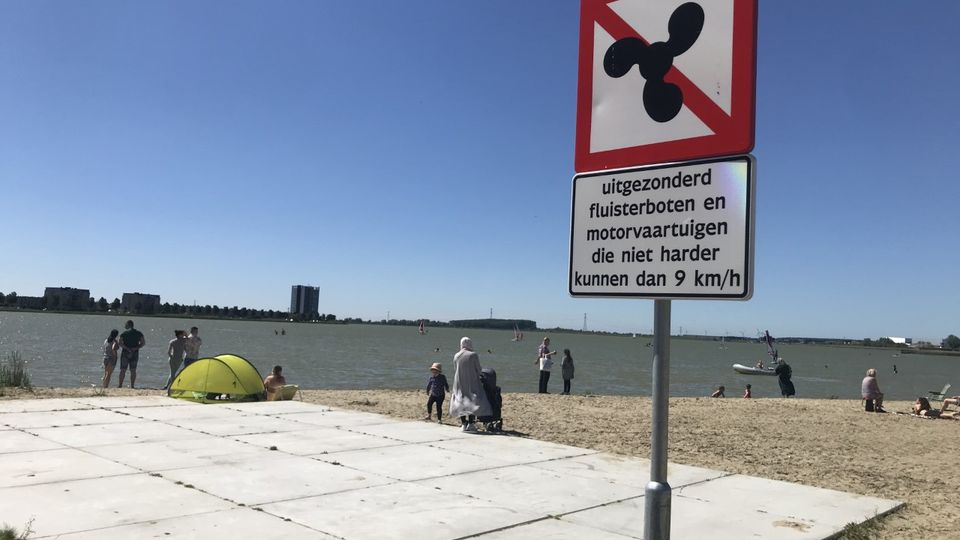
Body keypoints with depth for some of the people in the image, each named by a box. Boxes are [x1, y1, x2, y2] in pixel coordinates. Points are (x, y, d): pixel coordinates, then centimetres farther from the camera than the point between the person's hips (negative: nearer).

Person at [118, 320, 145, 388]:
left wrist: (127, 349, -13)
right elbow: (143, 343, 1)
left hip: (125, 353, -3)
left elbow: (120, 343, -13)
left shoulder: (124, 333, -5)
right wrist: (136, 348, -5)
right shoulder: (139, 333, 5)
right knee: (133, 370, 6)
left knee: (123, 370, 3)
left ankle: (120, 385, 2)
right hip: (135, 354, 3)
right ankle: (132, 386, 3)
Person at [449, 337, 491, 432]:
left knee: (461, 402, 12)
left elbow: (455, 370, 7)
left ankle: (463, 424, 11)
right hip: (472, 383, -4)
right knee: (473, 402, 2)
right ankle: (471, 423, -7)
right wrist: (478, 379, 15)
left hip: (459, 384, 4)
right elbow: (478, 370, -5)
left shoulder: (456, 356, 1)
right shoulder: (473, 355, -10)